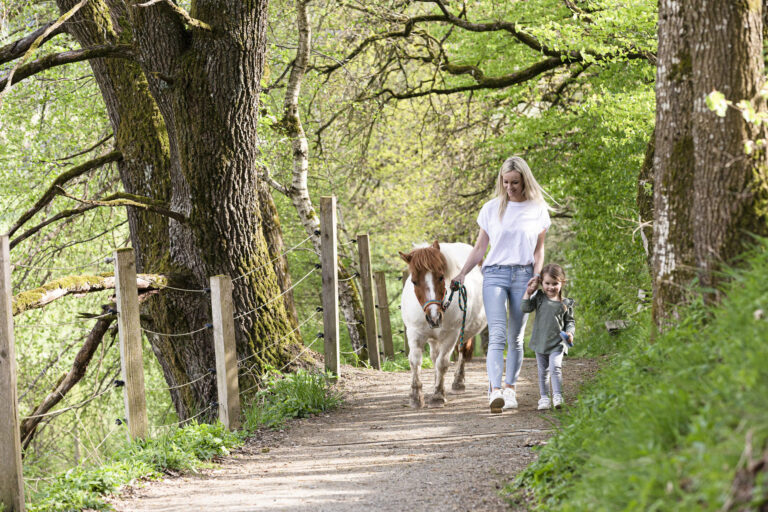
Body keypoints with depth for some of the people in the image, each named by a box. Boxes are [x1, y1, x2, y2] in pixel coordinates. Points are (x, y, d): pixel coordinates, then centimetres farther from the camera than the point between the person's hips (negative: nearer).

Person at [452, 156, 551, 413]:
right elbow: (479, 248, 11)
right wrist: (461, 274, 1)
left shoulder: (538, 210, 7)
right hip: (494, 275, -1)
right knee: (497, 334, -15)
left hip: (523, 275, 1)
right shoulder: (491, 209, 7)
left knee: (515, 338, 4)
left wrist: (536, 276, -4)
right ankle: (495, 391, -27)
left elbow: (539, 249, 12)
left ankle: (510, 389, 14)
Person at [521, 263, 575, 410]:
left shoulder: (565, 304, 0)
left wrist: (569, 333, -11)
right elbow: (525, 308, -5)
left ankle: (557, 396, -17)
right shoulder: (539, 297, 3)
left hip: (557, 344, -3)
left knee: (555, 368, -18)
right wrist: (528, 292, -9)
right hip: (540, 342, 3)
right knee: (543, 371, 10)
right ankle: (544, 397, 18)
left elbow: (570, 321, 7)